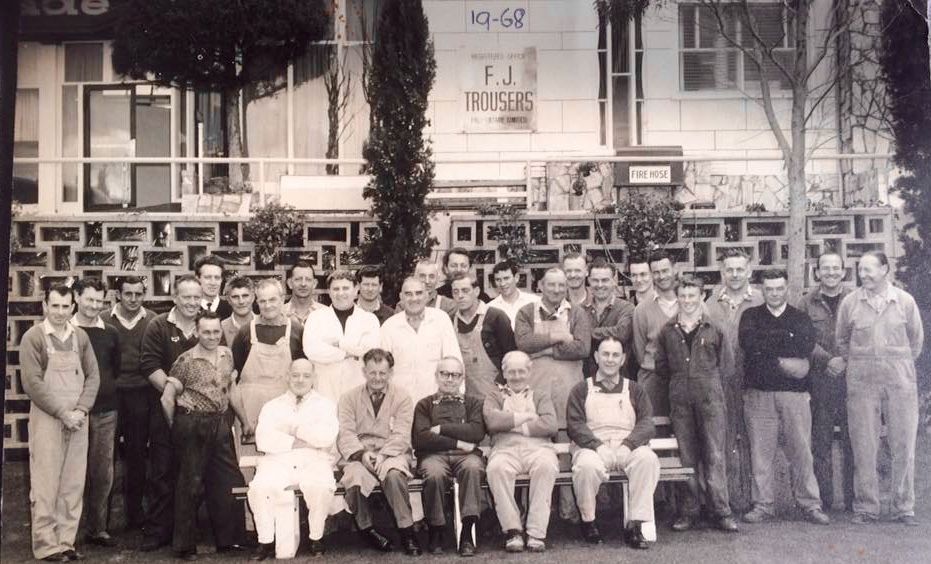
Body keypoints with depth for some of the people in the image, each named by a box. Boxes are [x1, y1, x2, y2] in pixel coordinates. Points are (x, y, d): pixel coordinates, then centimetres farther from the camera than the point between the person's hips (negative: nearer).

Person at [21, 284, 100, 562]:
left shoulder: (80, 337, 8)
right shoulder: (33, 337, -5)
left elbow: (92, 376, 8)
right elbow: (32, 382, -11)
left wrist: (81, 410, -6)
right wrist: (63, 413, -13)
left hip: (77, 421, 4)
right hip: (46, 420, -4)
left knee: (74, 485, 6)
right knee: (46, 485, -1)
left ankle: (66, 542, 15)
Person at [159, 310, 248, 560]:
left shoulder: (227, 354, 7)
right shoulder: (186, 360, -10)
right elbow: (167, 398, -7)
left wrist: (244, 419, 15)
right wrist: (176, 428, -1)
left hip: (220, 424, 6)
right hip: (192, 425, -6)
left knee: (230, 482, 9)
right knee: (191, 484, 3)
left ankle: (228, 540, 22)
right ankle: (185, 546, 15)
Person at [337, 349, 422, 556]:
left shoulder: (402, 397, 8)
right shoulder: (349, 398, 13)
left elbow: (402, 436, -2)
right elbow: (345, 434, 1)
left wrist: (382, 455, -19)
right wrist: (361, 454, -17)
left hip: (391, 454, -1)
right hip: (358, 455, 1)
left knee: (393, 474, -36)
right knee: (356, 477, -33)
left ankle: (406, 530, -21)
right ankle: (367, 529, -8)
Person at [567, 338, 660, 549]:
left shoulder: (634, 390, 21)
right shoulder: (581, 390, 17)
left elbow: (647, 423, 7)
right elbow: (575, 425, 3)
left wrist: (628, 444, -13)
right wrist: (597, 445, -15)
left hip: (628, 448, 1)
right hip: (593, 447, -1)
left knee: (648, 458, -32)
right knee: (587, 464, -36)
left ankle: (635, 524, -25)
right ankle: (588, 522, -12)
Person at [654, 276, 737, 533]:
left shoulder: (714, 329, 6)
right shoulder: (667, 331, 10)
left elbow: (724, 361, 9)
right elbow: (661, 366, 13)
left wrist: (707, 377, 4)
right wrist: (680, 378, 6)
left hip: (710, 396, -2)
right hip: (680, 399, 2)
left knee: (715, 454, -4)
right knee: (687, 456, 5)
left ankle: (721, 511, 2)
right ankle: (689, 511, 11)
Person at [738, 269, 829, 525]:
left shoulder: (801, 319, 12)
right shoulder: (751, 316, 11)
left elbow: (805, 349, -7)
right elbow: (747, 341, -10)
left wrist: (766, 346, -8)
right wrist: (785, 345, -8)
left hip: (794, 393, 0)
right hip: (758, 394, 0)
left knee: (801, 450, 0)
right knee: (761, 451, 0)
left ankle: (810, 504, 10)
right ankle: (763, 505, 8)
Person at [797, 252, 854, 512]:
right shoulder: (807, 303, 8)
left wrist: (845, 361, -11)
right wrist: (828, 360, -13)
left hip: (851, 378, 0)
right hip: (819, 380, 0)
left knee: (852, 440, 0)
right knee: (821, 441, 3)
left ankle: (853, 498, 8)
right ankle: (823, 499, 9)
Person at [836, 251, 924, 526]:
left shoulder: (905, 301, 2)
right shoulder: (850, 302, 2)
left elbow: (916, 339, 13)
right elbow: (841, 341, 14)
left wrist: (901, 365, 13)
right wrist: (856, 364, 10)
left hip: (900, 382, 0)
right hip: (861, 382, 0)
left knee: (904, 446, 4)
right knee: (863, 447, 1)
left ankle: (904, 508, 15)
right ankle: (866, 508, 10)